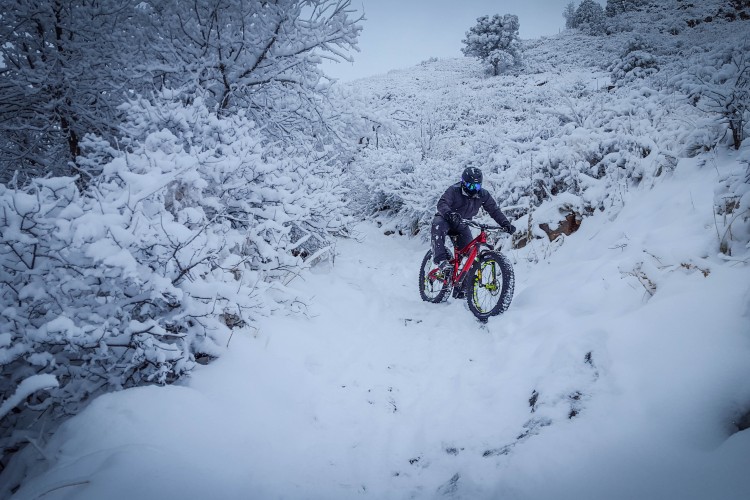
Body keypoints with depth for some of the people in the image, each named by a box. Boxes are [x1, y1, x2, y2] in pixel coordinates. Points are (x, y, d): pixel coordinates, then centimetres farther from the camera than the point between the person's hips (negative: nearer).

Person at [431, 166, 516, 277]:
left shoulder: (483, 195, -10)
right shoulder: (454, 190, -22)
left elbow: (495, 210, -8)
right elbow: (442, 204, -35)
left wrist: (506, 223, -26)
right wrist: (450, 214, -58)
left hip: (462, 224, 4)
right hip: (447, 220, -4)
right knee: (438, 226, -40)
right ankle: (442, 260, -44)